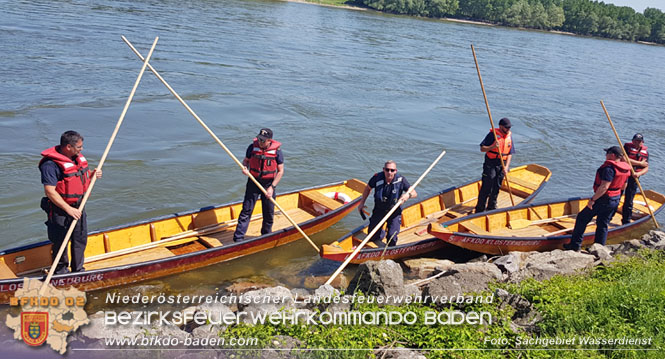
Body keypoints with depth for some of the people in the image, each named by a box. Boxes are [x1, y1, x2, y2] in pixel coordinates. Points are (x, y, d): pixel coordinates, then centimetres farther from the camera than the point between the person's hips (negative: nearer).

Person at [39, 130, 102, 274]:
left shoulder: (78, 157, 5)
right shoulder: (51, 164, -21)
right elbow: (50, 191, -24)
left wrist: (92, 174, 0)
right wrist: (68, 209, -27)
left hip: (78, 207, 8)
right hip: (60, 210, -8)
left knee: (81, 239, 16)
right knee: (60, 241, 6)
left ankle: (78, 269, 32)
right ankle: (60, 271, 25)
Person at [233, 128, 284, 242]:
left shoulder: (277, 150, -11)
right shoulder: (253, 147, -8)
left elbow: (280, 171, -6)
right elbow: (245, 160, 9)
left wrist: (272, 187, -13)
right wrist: (245, 168, -15)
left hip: (269, 184, 0)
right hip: (253, 182, 0)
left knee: (269, 213, 9)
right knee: (246, 210, -2)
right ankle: (238, 238, 1)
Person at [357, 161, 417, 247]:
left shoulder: (400, 180, -18)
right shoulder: (377, 177, -16)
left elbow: (414, 193, -12)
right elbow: (368, 188, 5)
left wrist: (408, 195, -35)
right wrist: (362, 203, 7)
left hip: (394, 212, -2)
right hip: (379, 210, 2)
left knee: (392, 237, -15)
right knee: (372, 237, 5)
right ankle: (382, 232, 40)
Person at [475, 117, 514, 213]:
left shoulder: (509, 136, 7)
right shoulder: (492, 134, -8)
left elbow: (510, 154, 7)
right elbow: (482, 148, -9)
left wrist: (506, 167, -3)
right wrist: (492, 147, -26)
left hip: (502, 165, 5)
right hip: (490, 164, -5)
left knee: (496, 187, 10)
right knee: (486, 187, -7)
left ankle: (491, 207, 24)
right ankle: (480, 209, -1)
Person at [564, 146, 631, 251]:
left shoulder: (609, 167, -22)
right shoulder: (625, 169, 5)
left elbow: (604, 187, -27)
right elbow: (623, 187, 15)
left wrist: (593, 199, -22)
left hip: (603, 199, -8)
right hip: (615, 200, 8)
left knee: (582, 218, 5)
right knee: (603, 225, 16)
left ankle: (575, 245, 7)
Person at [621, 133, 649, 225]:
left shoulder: (645, 151, 6)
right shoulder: (627, 146, -5)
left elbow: (646, 168, 4)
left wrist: (639, 173, -18)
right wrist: (640, 163, -14)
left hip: (634, 177, 3)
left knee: (629, 201, 7)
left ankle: (626, 221, 19)